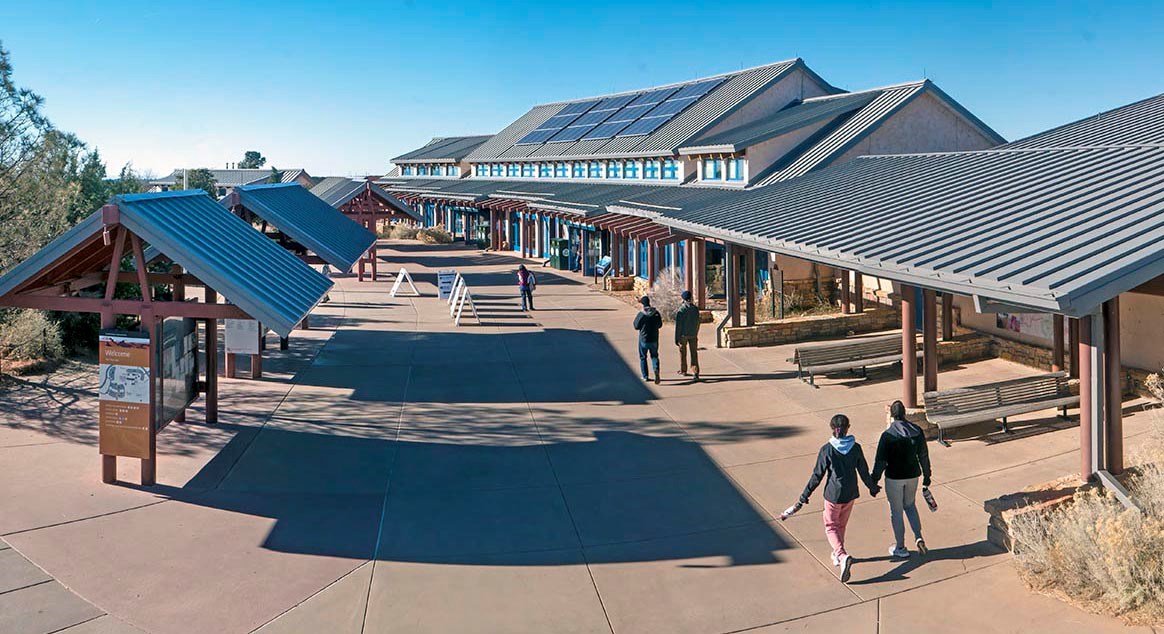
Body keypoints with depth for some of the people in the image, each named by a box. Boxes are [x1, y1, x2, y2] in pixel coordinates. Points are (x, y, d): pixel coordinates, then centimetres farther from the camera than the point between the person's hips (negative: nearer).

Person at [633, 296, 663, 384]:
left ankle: (645, 376, 14)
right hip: (654, 339, 2)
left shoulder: (641, 314, -15)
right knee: (654, 356, 16)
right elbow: (660, 325, 5)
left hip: (643, 339, -2)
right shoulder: (656, 313, -5)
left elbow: (636, 326, -7)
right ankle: (656, 369, -11)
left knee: (643, 357, 13)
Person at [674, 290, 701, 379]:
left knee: (683, 353, 13)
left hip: (683, 335, -3)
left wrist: (676, 338, -7)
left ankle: (683, 370, 26)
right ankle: (696, 372, -8)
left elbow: (678, 325, -13)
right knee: (694, 353, 3)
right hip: (693, 335, 3)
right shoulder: (695, 308, -1)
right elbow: (697, 322, 7)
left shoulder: (680, 310, -13)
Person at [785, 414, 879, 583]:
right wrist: (873, 488, 22)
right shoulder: (856, 448, -6)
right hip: (851, 494, 4)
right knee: (842, 525, 22)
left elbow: (817, 475, -12)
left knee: (831, 527, 6)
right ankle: (837, 554, 36)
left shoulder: (827, 450, -16)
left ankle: (842, 556, -17)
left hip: (833, 494, -4)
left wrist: (804, 497, -4)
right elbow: (864, 472, 3)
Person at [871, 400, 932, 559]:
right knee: (910, 506, 26)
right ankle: (919, 538, 11)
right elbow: (924, 455, 4)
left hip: (894, 478, -5)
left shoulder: (887, 435, -18)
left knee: (896, 512, 10)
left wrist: (874, 480, -5)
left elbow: (880, 461, -15)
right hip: (912, 475, 5)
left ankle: (900, 548, 20)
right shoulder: (917, 431, -4)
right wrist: (926, 475, 16)